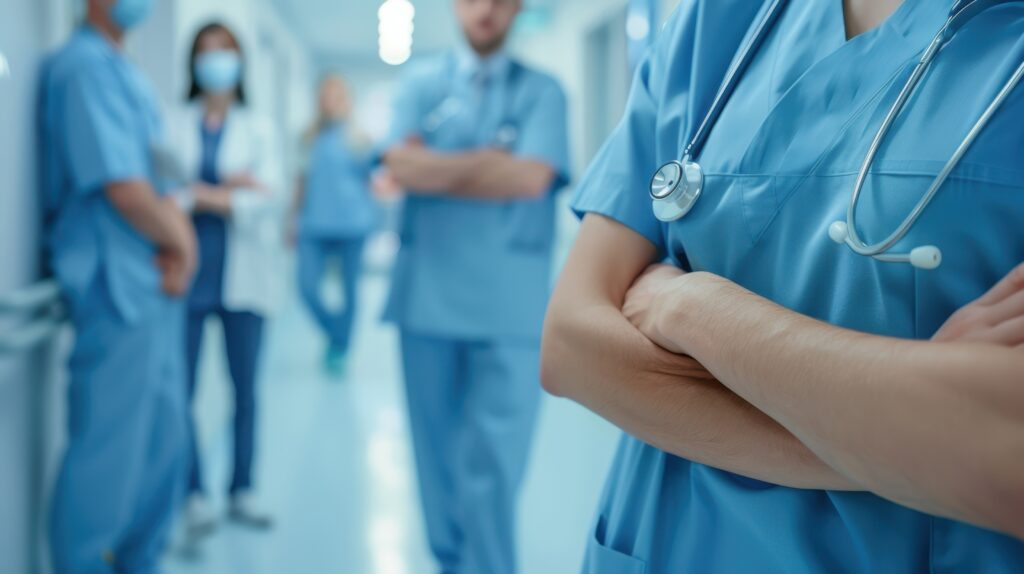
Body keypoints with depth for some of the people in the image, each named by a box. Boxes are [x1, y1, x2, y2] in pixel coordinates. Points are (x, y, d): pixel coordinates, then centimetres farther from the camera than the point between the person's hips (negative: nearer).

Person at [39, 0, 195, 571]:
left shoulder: (125, 72, 15)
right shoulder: (84, 66, -13)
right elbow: (123, 188, -21)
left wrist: (178, 245, -6)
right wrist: (181, 242, -6)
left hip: (155, 284, 10)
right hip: (117, 286, -10)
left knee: (164, 439, 16)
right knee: (108, 450, -1)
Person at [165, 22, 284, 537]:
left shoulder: (258, 128, 10)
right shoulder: (173, 125, 7)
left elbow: (270, 197, -2)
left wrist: (202, 193, -9)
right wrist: (231, 186, -10)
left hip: (242, 276, 1)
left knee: (246, 391, 4)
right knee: (181, 390, -3)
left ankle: (242, 492, 15)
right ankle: (195, 495, 9)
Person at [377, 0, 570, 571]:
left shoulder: (542, 90, 4)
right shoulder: (421, 83, 10)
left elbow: (531, 178, -11)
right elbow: (402, 166, -4)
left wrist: (437, 168, -4)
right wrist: (492, 160, -7)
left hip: (510, 305, -2)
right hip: (428, 297, 3)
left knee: (492, 465, -5)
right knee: (437, 454, 12)